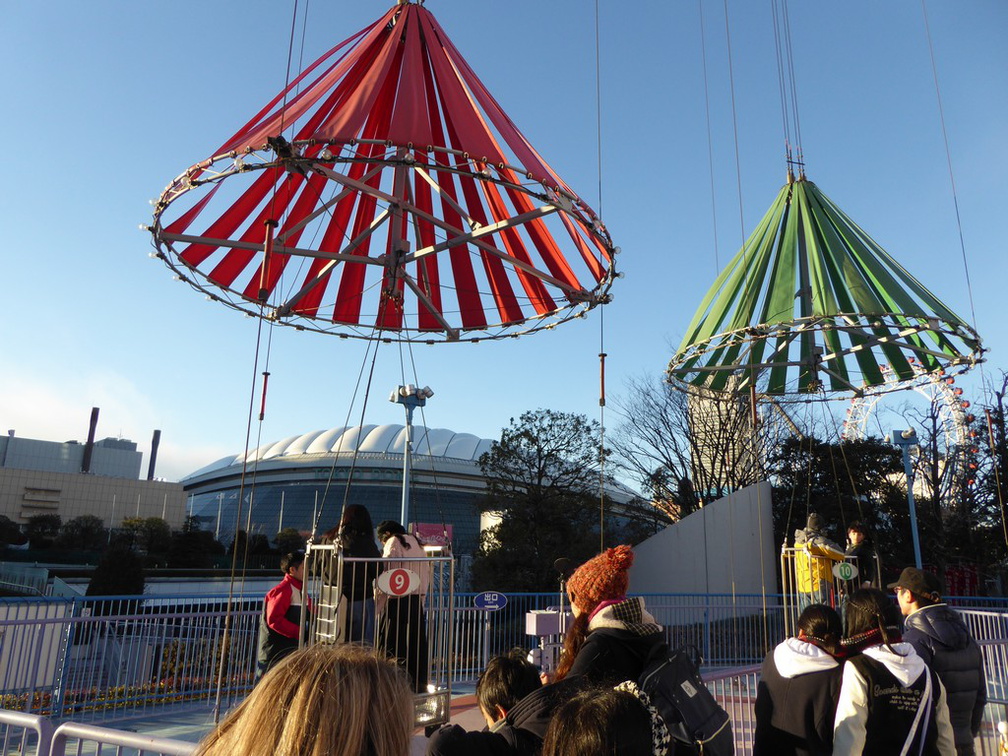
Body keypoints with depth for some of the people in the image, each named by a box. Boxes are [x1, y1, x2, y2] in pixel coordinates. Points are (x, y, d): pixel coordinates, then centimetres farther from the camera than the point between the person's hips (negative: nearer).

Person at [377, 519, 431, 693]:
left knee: (391, 644, -2)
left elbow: (388, 574, -12)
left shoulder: (393, 542, -4)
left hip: (399, 599, -7)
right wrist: (422, 596, 18)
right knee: (416, 641, 11)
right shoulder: (416, 542, 18)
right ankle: (419, 683, 15)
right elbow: (427, 572, 17)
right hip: (417, 599, 7)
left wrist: (378, 605, -11)